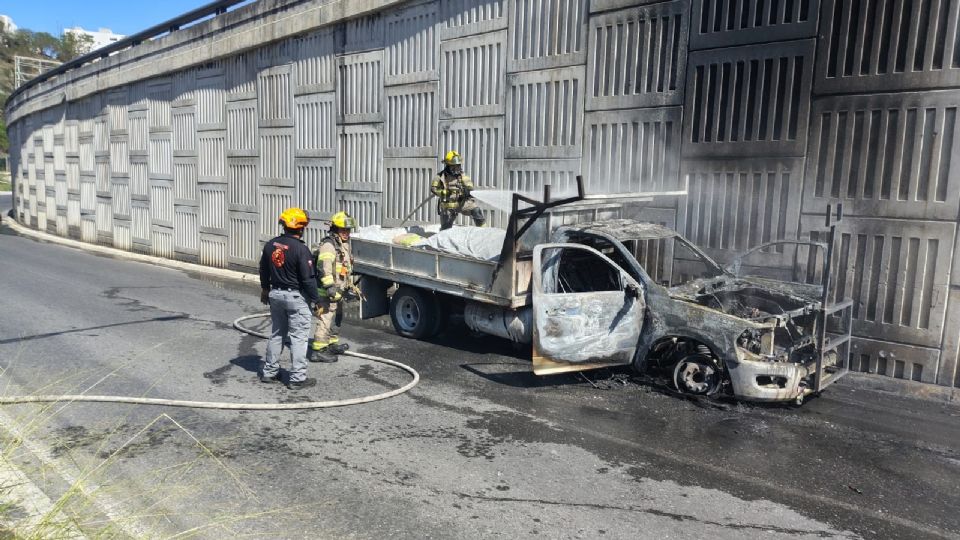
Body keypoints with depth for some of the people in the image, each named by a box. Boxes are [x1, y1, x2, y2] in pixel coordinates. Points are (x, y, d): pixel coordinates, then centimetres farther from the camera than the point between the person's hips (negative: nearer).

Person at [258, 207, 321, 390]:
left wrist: (265, 289, 30)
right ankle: (297, 378, 3)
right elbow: (308, 279, -19)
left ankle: (269, 372, 27)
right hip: (296, 297, -7)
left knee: (276, 334, 19)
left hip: (275, 294, 7)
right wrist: (317, 300, -9)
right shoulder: (301, 249, -19)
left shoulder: (270, 245, 3)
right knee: (298, 337, 0)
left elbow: (263, 270, 16)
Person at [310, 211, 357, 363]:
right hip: (328, 293, -11)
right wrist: (330, 286, -31)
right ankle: (318, 351, -4)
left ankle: (333, 344, 37)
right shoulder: (328, 245, -17)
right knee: (325, 320, -9)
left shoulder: (344, 244, 16)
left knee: (337, 318, 22)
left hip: (338, 291, 11)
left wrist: (350, 286, 29)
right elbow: (324, 267, -26)